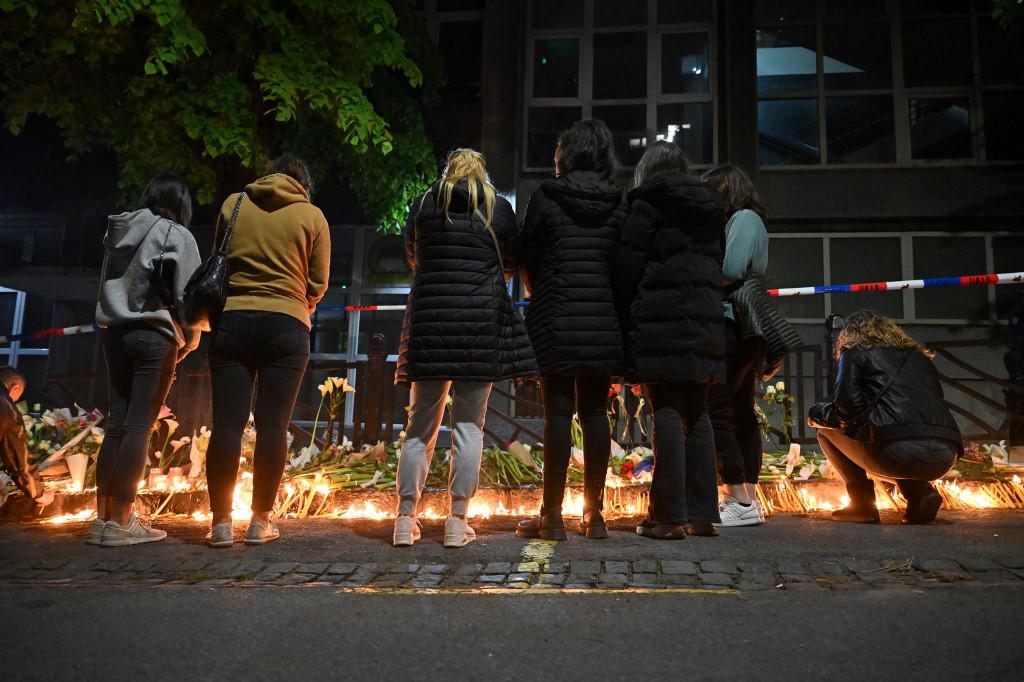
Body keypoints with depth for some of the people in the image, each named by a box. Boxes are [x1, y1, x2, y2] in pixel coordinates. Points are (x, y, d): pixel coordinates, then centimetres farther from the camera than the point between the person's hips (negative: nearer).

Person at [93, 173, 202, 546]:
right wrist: (190, 339, 0)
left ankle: (103, 517, 7)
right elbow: (186, 294, -8)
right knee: (139, 426, -7)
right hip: (153, 335, -6)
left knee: (117, 424, 7)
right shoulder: (177, 235, -3)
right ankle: (121, 521, -8)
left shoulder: (120, 232, 17)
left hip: (114, 332, 7)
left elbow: (105, 286, 19)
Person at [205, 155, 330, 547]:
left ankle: (221, 522, 5)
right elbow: (318, 285, 6)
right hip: (286, 324, -2)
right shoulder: (311, 216, 6)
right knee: (272, 424, 1)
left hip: (231, 320, 2)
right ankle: (260, 522, 5)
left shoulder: (233, 204, 11)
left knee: (227, 423, 2)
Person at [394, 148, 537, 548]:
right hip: (482, 320, -2)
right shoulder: (498, 208, 3)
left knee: (421, 424, 8)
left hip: (429, 319, 2)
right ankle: (457, 521, 3)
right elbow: (512, 264, 10)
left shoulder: (423, 206, 8)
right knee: (469, 423, 2)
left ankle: (405, 519, 10)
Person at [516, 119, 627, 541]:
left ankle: (551, 516, 3)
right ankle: (594, 515, 13)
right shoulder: (620, 203, 7)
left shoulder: (546, 197, -1)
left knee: (557, 412, -1)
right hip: (604, 322, 3)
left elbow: (527, 260, 2)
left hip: (557, 320, -3)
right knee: (595, 411, 7)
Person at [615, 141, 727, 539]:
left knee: (667, 412, -7)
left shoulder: (647, 203, -1)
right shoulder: (710, 207, 19)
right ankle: (702, 513, 11)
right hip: (705, 319, 6)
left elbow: (628, 263, -7)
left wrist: (627, 317, 0)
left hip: (661, 320, -6)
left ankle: (669, 516, -6)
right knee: (697, 413, 9)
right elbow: (718, 263, 21)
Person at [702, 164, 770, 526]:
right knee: (741, 412, 10)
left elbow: (730, 270, -18)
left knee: (713, 410, -12)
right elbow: (736, 272, 15)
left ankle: (740, 502, -10)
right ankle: (749, 499, 15)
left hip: (734, 325, -10)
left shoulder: (744, 218, -5)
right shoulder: (742, 220, 23)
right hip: (747, 330, 10)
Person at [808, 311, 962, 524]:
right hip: (946, 457, 6)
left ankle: (862, 504, 9)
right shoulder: (918, 355, 28)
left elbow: (848, 409, -1)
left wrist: (816, 412, 19)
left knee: (827, 430, 17)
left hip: (901, 451, -6)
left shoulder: (856, 352, 12)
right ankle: (921, 493, 13)